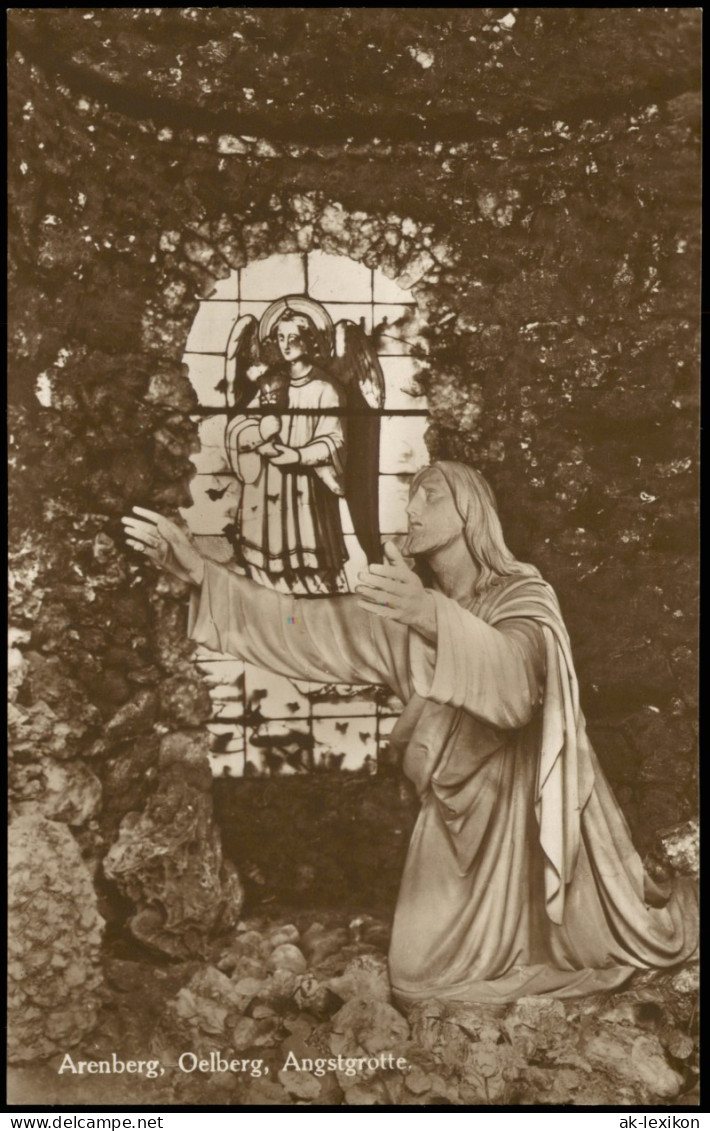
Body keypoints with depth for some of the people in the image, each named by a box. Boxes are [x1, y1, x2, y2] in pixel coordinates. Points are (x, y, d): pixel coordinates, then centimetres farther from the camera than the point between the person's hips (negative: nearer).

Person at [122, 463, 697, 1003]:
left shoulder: (524, 595, -17)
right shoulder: (403, 609, -1)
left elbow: (513, 673, -38)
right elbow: (308, 626, -7)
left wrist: (434, 617, -56)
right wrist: (201, 571, -17)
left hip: (533, 807, -4)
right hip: (458, 815, 4)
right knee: (416, 976, 3)